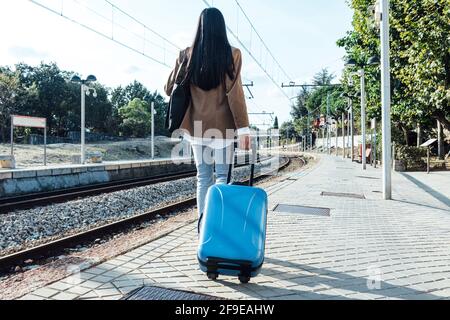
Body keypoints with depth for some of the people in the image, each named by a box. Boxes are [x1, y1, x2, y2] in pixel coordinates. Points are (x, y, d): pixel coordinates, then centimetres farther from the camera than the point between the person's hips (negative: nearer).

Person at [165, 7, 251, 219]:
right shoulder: (232, 54, -4)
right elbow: (235, 93, -10)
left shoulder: (188, 54, 3)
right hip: (223, 126, -3)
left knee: (203, 177, 10)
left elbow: (170, 89, 8)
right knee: (222, 176, 4)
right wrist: (243, 128, -9)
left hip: (197, 126, 3)